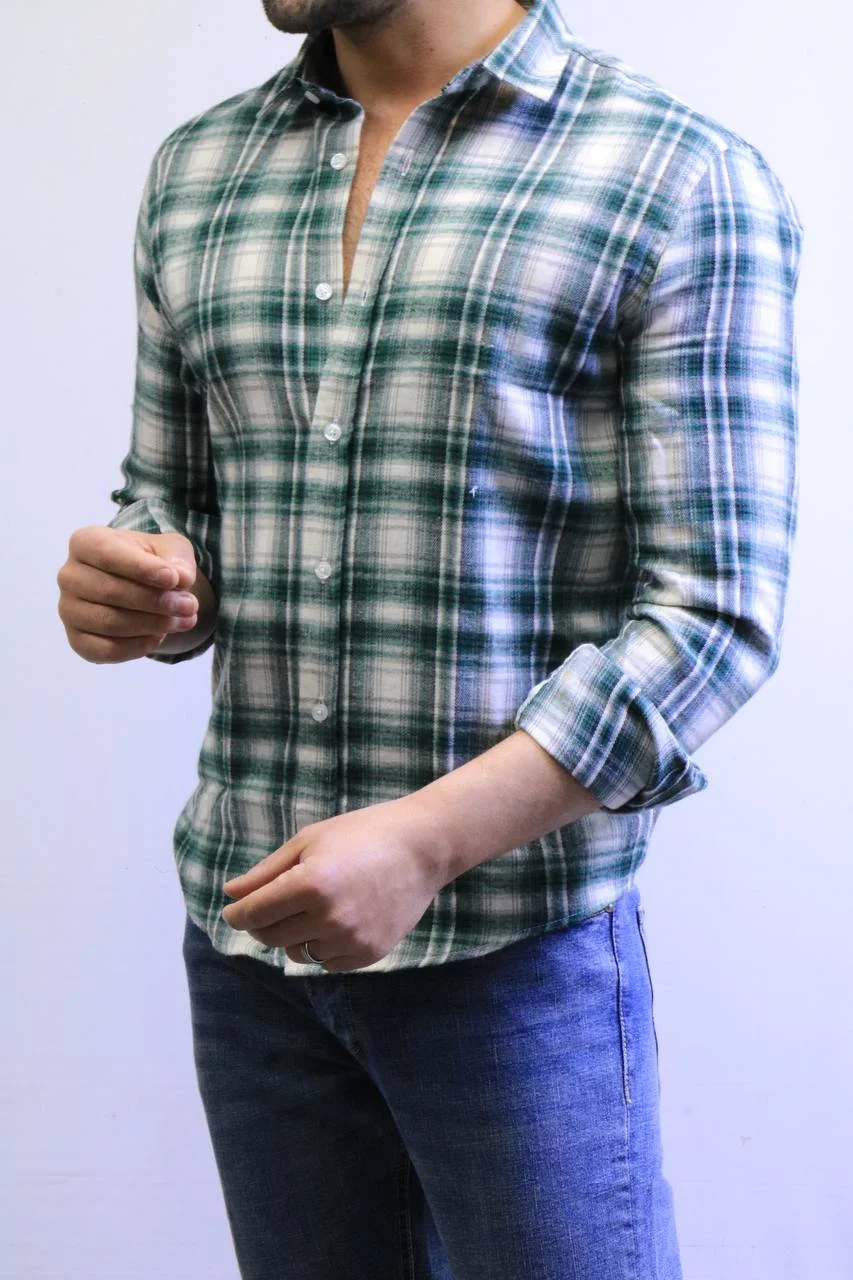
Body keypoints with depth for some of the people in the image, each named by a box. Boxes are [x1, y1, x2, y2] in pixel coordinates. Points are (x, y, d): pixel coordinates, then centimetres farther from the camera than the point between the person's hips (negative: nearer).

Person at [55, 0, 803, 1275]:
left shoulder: (686, 180, -7)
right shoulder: (195, 171, 9)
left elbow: (718, 612, -12)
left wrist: (424, 842, -20)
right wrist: (134, 588, -7)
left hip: (515, 949, -4)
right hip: (246, 934, 5)